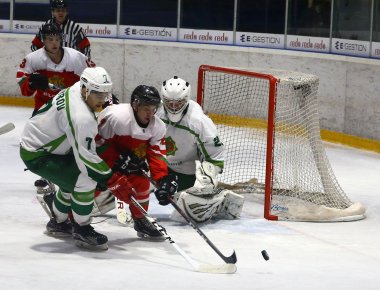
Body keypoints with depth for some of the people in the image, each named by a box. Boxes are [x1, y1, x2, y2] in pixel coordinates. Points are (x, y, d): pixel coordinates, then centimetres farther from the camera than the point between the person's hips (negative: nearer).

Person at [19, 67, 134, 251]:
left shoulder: (75, 89, -5)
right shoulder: (82, 118, -32)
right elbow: (87, 160, -30)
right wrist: (114, 182, -25)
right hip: (35, 156, -10)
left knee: (74, 180, 23)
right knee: (86, 179, -19)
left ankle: (58, 222, 40)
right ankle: (81, 231, -5)